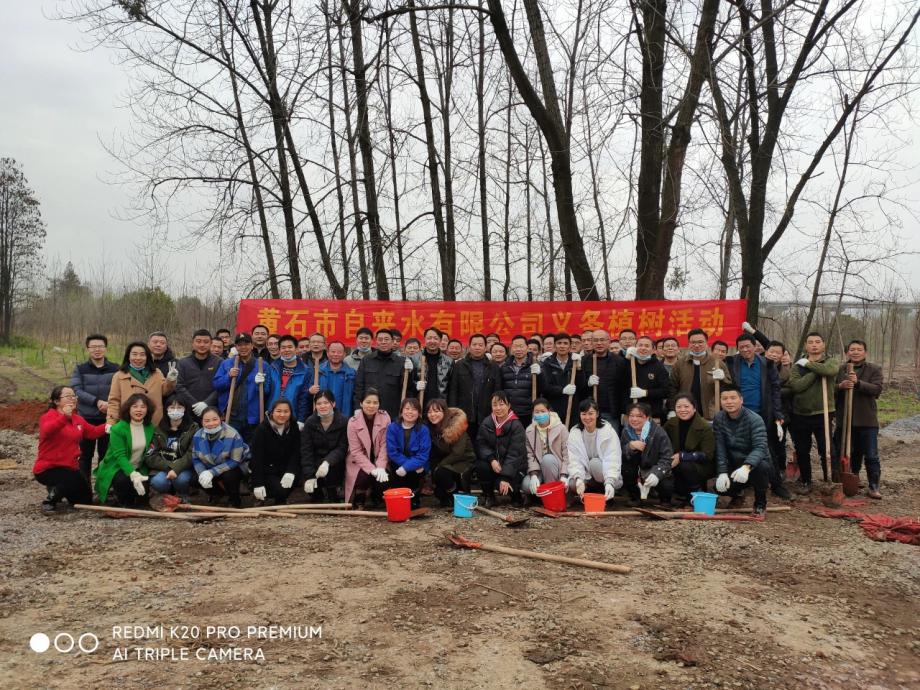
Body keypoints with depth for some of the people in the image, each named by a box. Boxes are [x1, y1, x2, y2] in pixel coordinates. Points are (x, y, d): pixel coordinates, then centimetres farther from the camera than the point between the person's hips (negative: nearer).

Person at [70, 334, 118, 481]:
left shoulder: (115, 369, 5)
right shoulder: (80, 369, 4)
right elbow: (76, 390, -7)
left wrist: (110, 404, -18)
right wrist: (97, 401, -18)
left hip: (108, 419, 0)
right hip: (86, 419, 0)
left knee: (106, 454, 7)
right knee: (85, 455, 6)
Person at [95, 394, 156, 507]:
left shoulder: (150, 428, -1)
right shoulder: (118, 429, -16)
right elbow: (120, 455, -24)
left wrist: (140, 473, -15)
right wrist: (133, 474, -38)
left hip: (139, 469, 3)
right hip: (117, 467, -3)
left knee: (144, 487, -27)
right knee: (123, 480, -36)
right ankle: (124, 501, -2)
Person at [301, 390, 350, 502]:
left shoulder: (344, 421, -11)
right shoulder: (310, 422, -5)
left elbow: (342, 448, -15)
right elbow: (306, 450, -11)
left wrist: (327, 462, -35)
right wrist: (309, 476, -23)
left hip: (334, 462, -2)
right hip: (316, 460, 2)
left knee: (330, 470, -34)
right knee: (309, 486, -23)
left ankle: (334, 496, -3)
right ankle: (317, 497, 15)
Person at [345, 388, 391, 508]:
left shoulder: (385, 417, -9)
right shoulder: (353, 422, -15)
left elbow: (384, 445, -10)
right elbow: (356, 451, -16)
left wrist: (380, 467, -22)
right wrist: (372, 469, -27)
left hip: (378, 460, 2)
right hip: (359, 462, -2)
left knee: (384, 479, -23)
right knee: (364, 477, -30)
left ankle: (375, 497, 14)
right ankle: (359, 498, 5)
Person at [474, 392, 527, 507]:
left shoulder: (516, 426, -16)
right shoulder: (486, 423, -2)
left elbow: (514, 454, -21)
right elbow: (481, 444, -4)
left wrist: (505, 478, -29)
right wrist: (492, 460, -24)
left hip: (513, 467, -3)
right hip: (494, 464, 4)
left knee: (504, 486, -29)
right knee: (481, 465, -27)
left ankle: (515, 494, 11)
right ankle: (488, 496, -1)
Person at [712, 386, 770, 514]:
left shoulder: (755, 419, -20)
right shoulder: (718, 419, -7)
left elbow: (760, 447, -34)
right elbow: (720, 448, -12)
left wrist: (746, 466, -51)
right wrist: (722, 472, -26)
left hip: (754, 463, -4)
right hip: (734, 464, 4)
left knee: (761, 467, -37)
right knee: (720, 486, -21)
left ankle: (760, 502, -8)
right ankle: (736, 496, 19)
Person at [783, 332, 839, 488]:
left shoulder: (831, 362, 1)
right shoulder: (798, 365, 4)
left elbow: (829, 371, -25)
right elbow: (796, 386, -14)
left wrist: (808, 363, -14)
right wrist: (817, 372, -16)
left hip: (822, 414, -2)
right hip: (800, 415, 3)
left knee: (826, 451, -1)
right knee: (802, 451, 12)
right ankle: (805, 481, 29)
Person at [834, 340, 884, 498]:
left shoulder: (874, 369, 2)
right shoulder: (839, 370, 7)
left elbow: (877, 389, -12)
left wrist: (858, 382, -24)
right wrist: (840, 386, -18)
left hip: (867, 421, -2)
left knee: (871, 456, 0)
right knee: (851, 455, 13)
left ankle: (873, 486, 10)